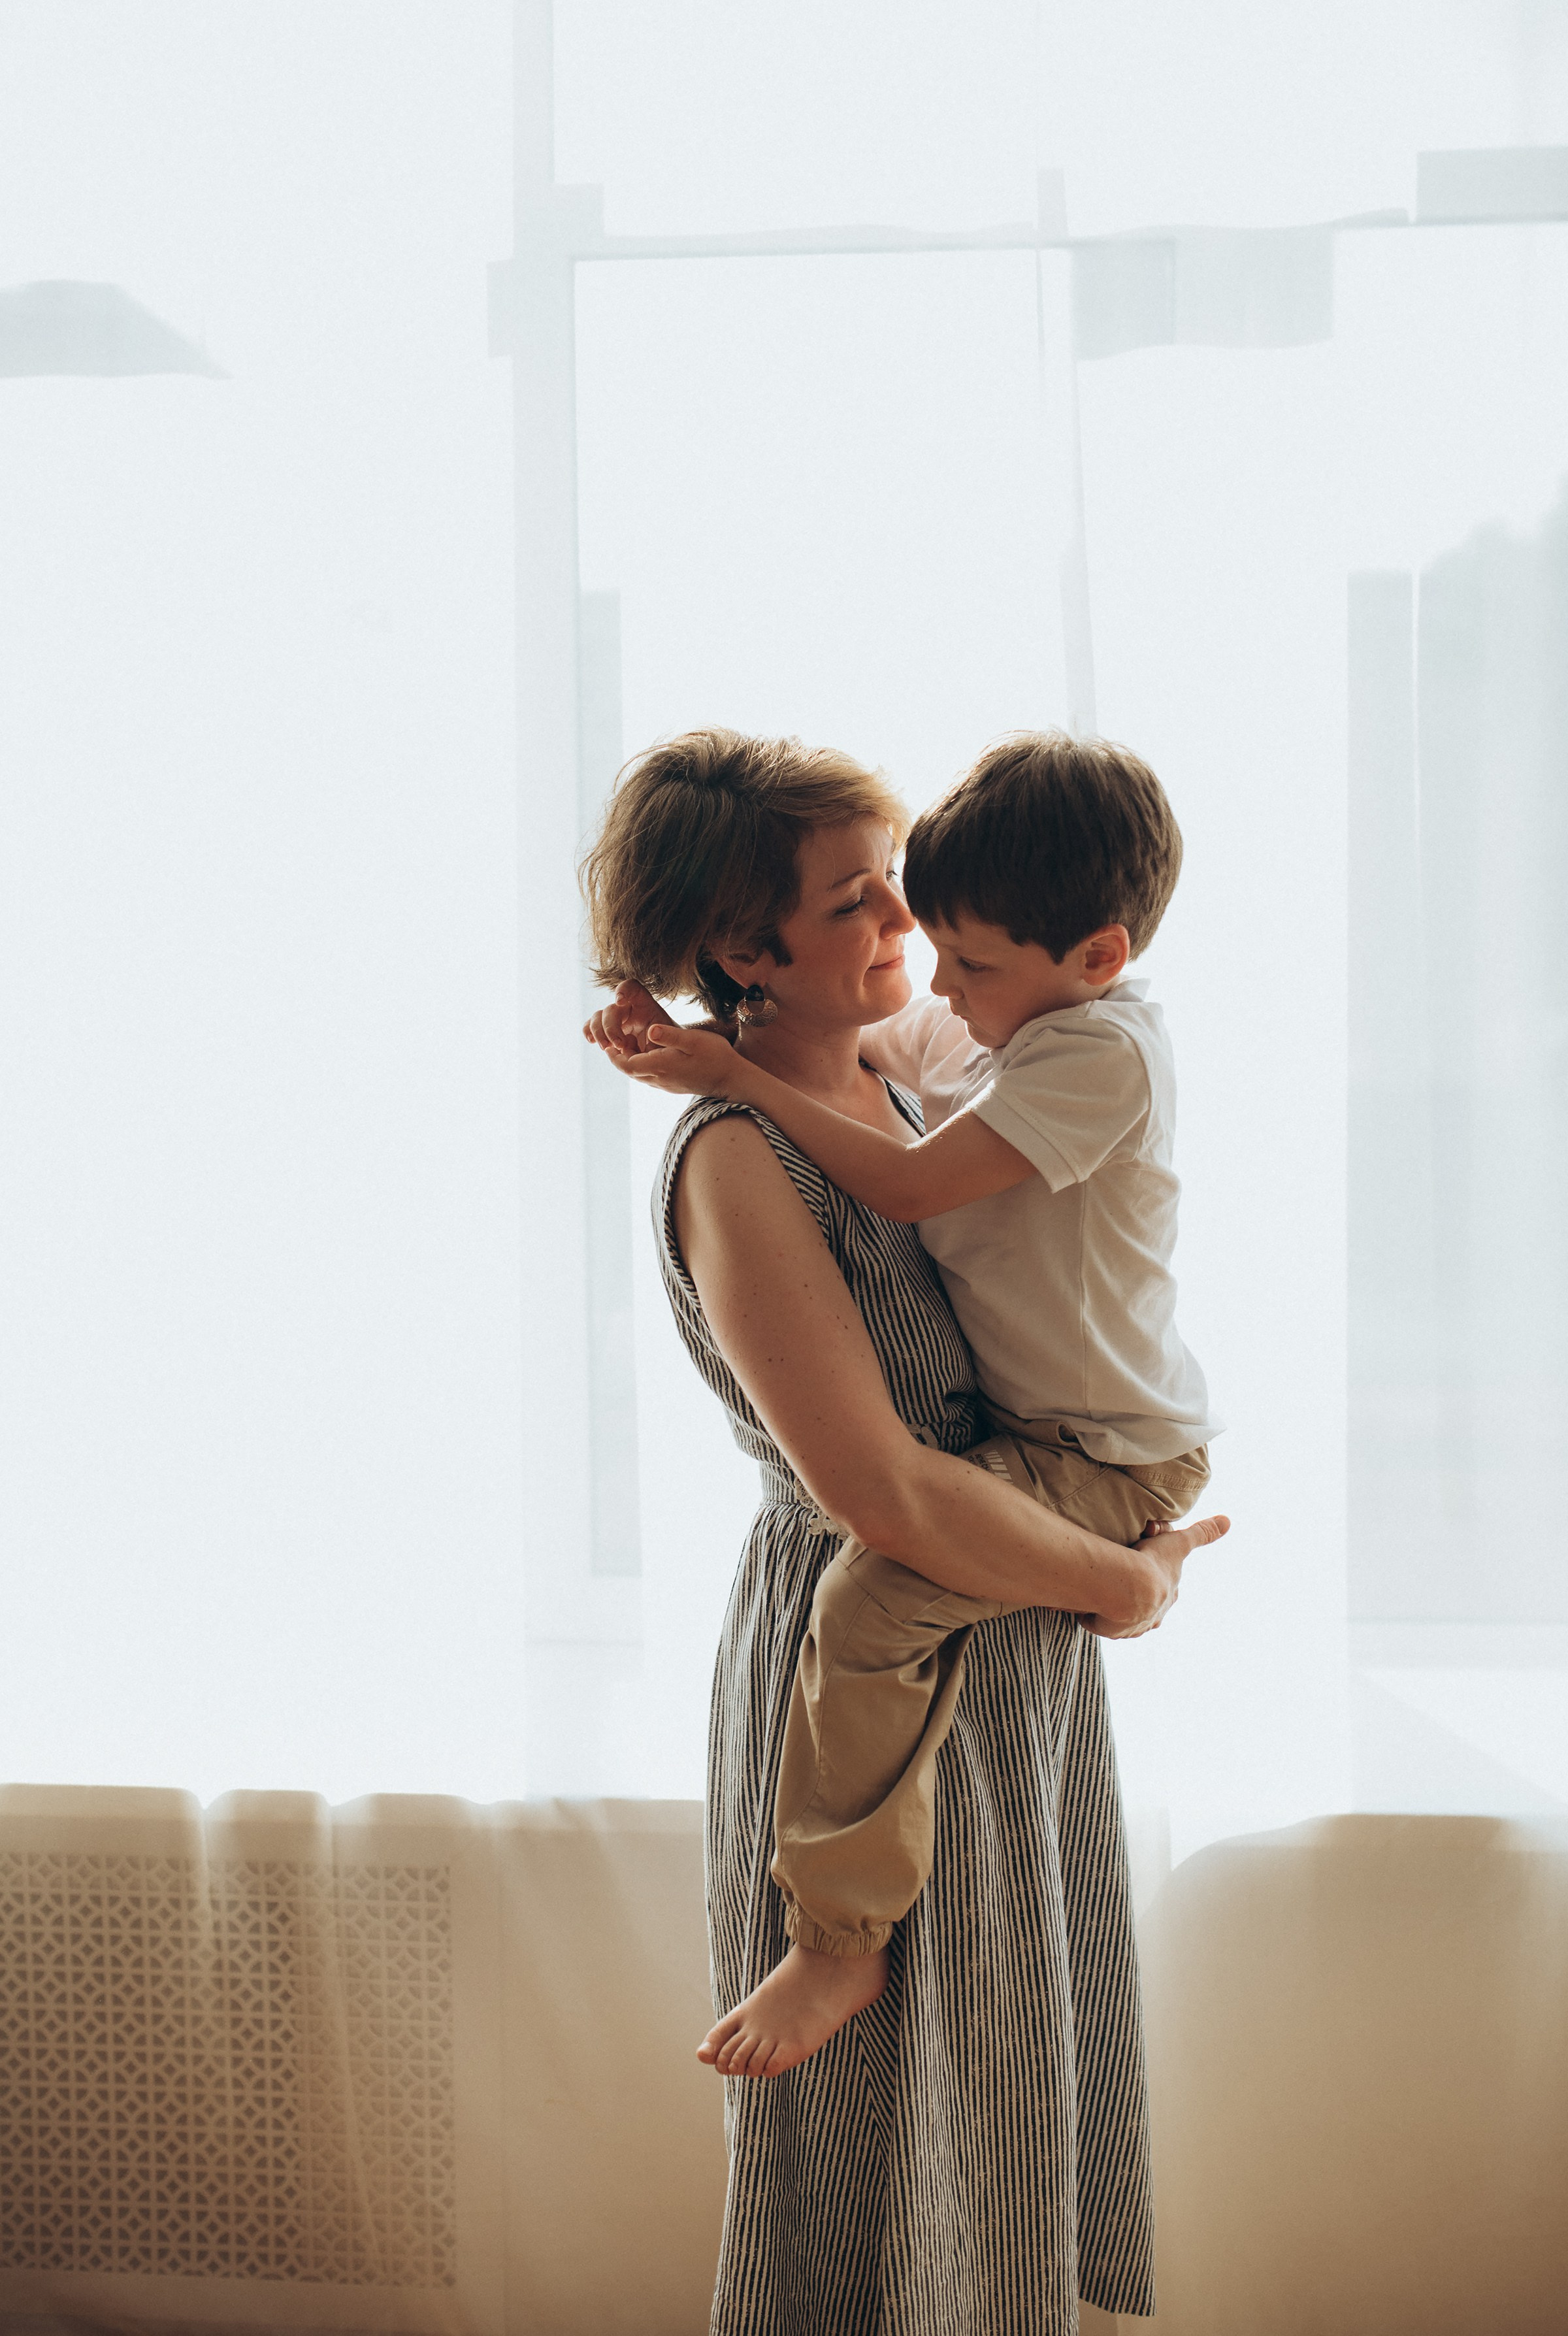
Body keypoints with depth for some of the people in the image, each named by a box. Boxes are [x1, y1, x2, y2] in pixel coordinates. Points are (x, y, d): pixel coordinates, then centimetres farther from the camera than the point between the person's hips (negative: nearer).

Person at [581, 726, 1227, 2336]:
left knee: (1005, 2084, 21)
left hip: (1015, 1656, 8)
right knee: (878, 2128, 9)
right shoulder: (732, 1162, -23)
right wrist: (1126, 1585, -17)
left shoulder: (893, 1095, 3)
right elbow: (875, 1488, -28)